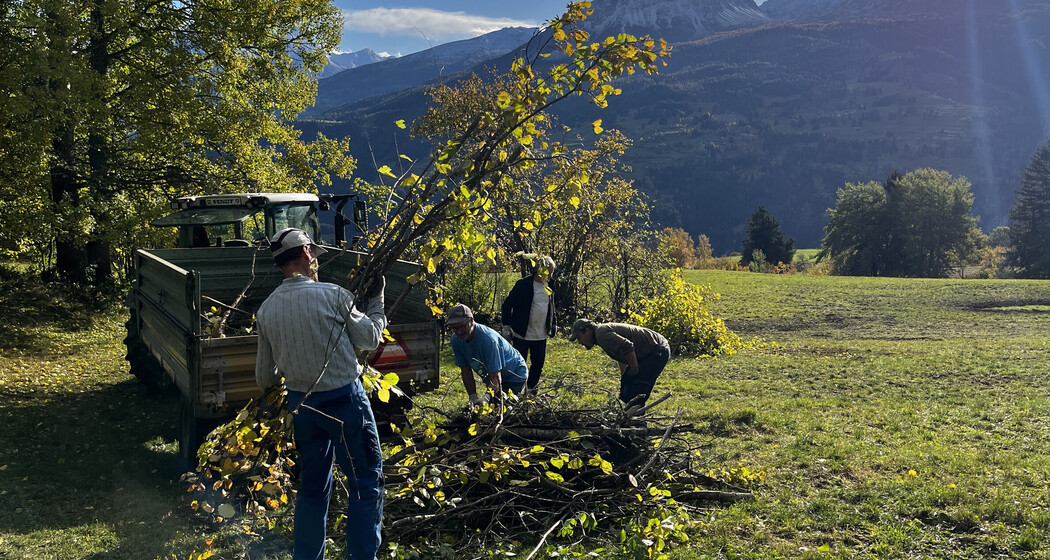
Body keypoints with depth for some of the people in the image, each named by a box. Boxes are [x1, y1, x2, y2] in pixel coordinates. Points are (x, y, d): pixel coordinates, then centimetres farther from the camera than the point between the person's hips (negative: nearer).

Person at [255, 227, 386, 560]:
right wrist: (377, 300, 14)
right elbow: (369, 338, -1)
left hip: (301, 404, 5)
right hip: (344, 399, -5)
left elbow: (264, 378, 9)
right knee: (366, 482, 6)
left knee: (312, 486, 18)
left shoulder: (266, 310, 1)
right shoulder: (332, 295, -14)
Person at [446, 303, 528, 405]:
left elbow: (496, 377, -38)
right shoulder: (456, 339, -14)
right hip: (490, 378, 6)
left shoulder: (488, 339, -35)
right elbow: (466, 371, -8)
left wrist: (485, 398, -55)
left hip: (514, 375, -6)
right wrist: (473, 398, -19)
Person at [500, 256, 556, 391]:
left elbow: (551, 309, 23)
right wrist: (506, 326, -9)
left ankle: (531, 388, 30)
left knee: (538, 363, 13)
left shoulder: (548, 289, 9)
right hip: (522, 334, -6)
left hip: (541, 335, 6)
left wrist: (552, 326, 20)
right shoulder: (523, 285, -11)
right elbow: (507, 305, -8)